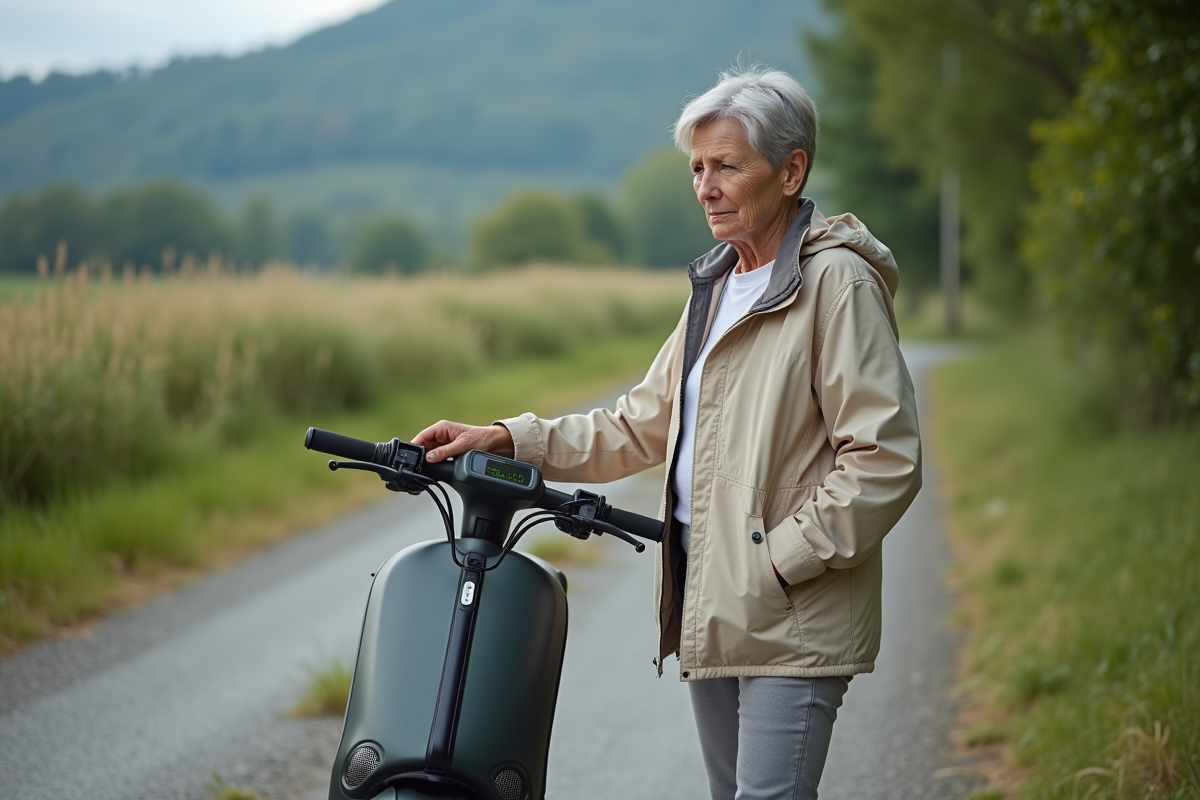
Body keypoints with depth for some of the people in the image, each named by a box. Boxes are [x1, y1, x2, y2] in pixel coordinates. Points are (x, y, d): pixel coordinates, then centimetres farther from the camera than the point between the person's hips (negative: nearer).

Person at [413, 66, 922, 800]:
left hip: (793, 614, -8)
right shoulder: (718, 286, 18)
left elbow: (885, 459, -16)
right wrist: (508, 440, 12)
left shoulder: (837, 283, -10)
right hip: (708, 606, 8)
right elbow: (644, 426, 21)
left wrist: (778, 560, -17)